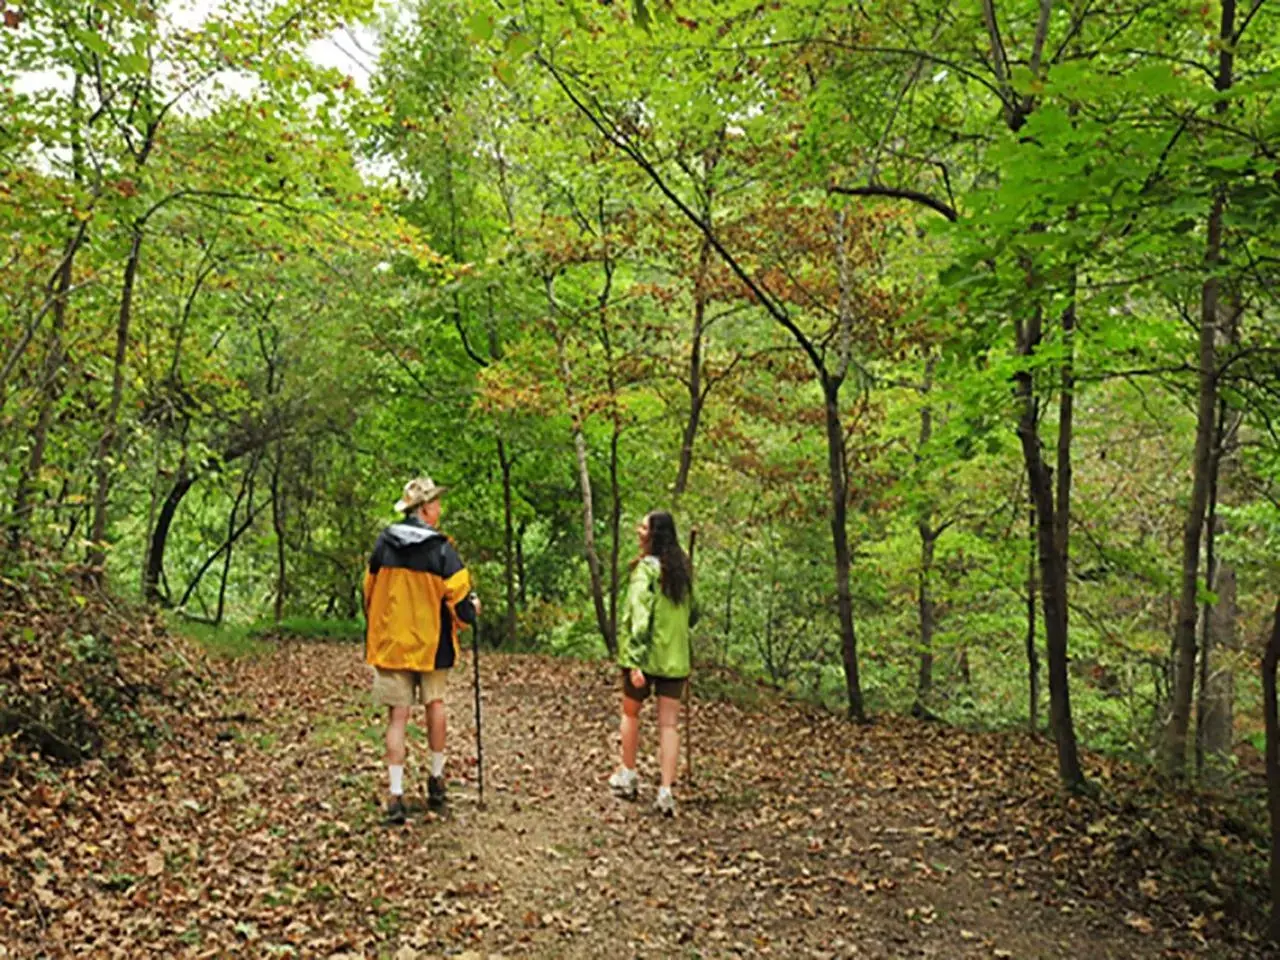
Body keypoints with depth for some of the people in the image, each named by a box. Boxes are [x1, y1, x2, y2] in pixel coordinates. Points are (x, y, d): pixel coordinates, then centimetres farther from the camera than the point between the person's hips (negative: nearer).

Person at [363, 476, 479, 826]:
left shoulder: (383, 544, 1)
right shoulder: (440, 549, -11)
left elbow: (369, 591, 11)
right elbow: (458, 596, -12)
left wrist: (375, 632, 24)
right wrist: (471, 612, 10)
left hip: (390, 643, 2)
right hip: (430, 643, -2)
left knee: (398, 716, 3)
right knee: (435, 705, 18)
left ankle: (396, 795, 0)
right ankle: (436, 779, 28)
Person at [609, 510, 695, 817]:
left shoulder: (646, 569, -14)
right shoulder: (682, 568, 6)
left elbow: (640, 616, -21)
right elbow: (692, 614, 13)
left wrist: (635, 662, -23)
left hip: (645, 654, -5)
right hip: (675, 657, 5)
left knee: (631, 713, 17)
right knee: (669, 724, 5)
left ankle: (628, 776, 30)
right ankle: (666, 790, -1)